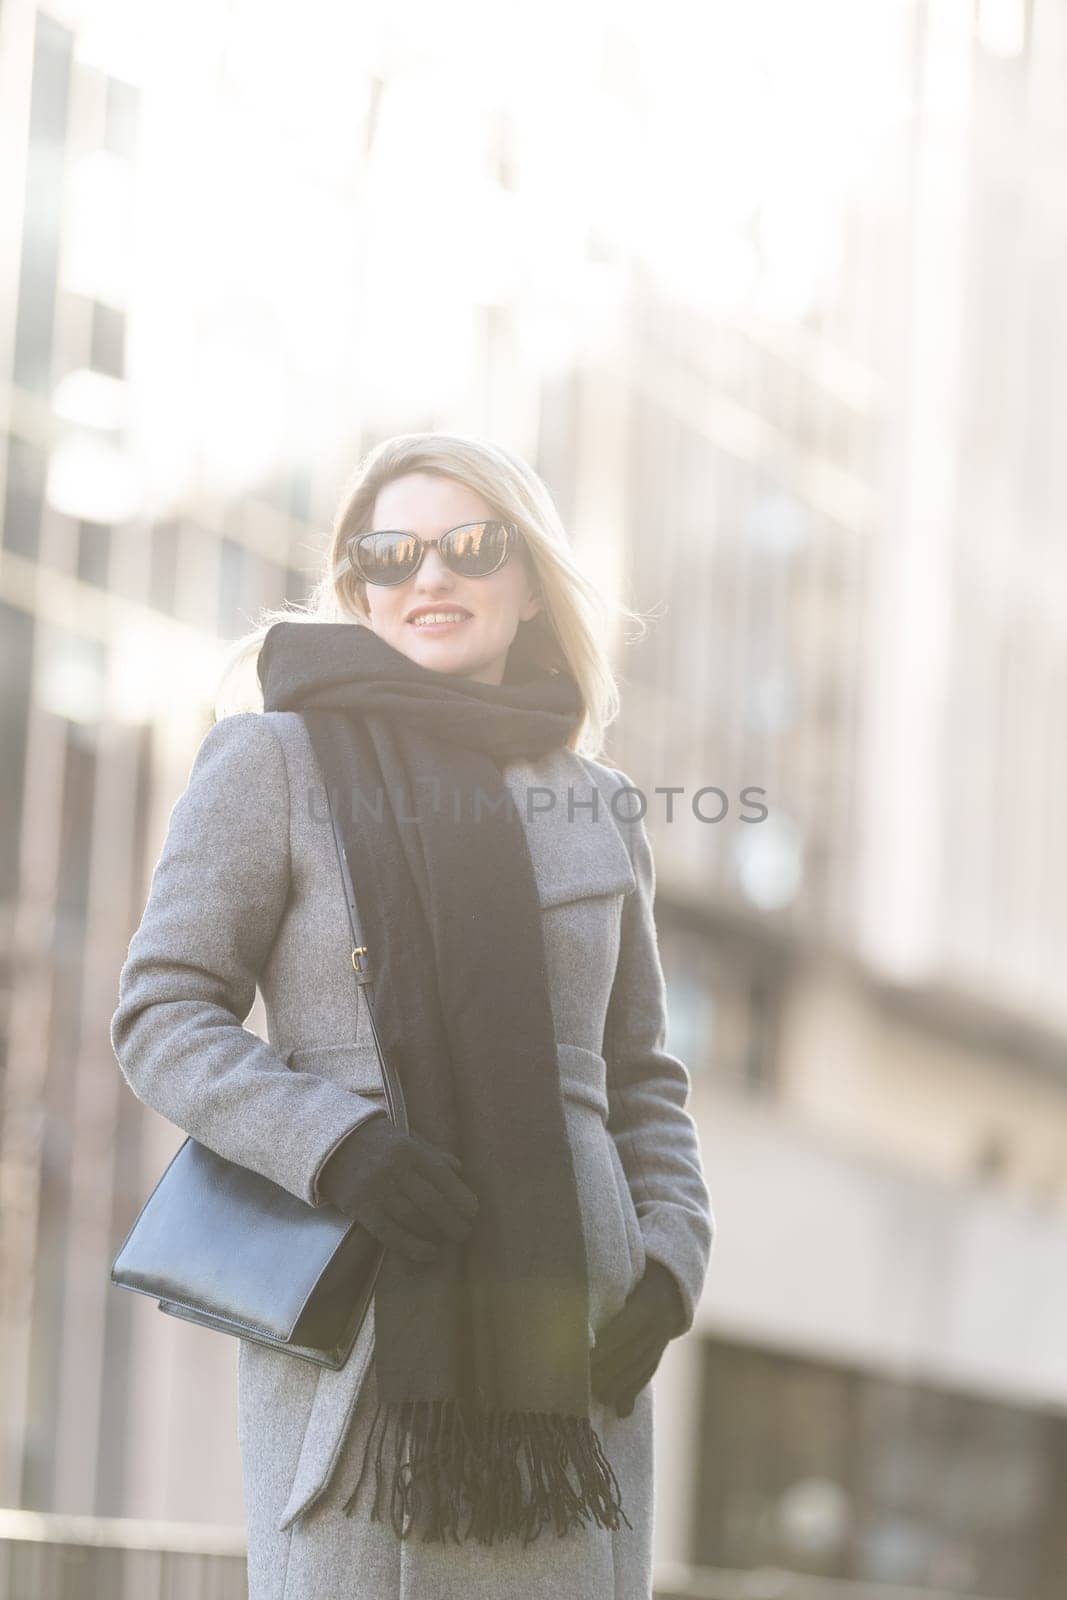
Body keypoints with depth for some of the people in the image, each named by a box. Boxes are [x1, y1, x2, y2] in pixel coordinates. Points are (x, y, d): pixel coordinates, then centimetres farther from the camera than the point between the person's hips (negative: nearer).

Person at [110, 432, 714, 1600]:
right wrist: (333, 1145, -16)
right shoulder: (275, 761, 7)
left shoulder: (596, 807, 19)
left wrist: (670, 1259, 4)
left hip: (569, 1341, 4)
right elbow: (161, 1018, 1)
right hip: (361, 1319, -4)